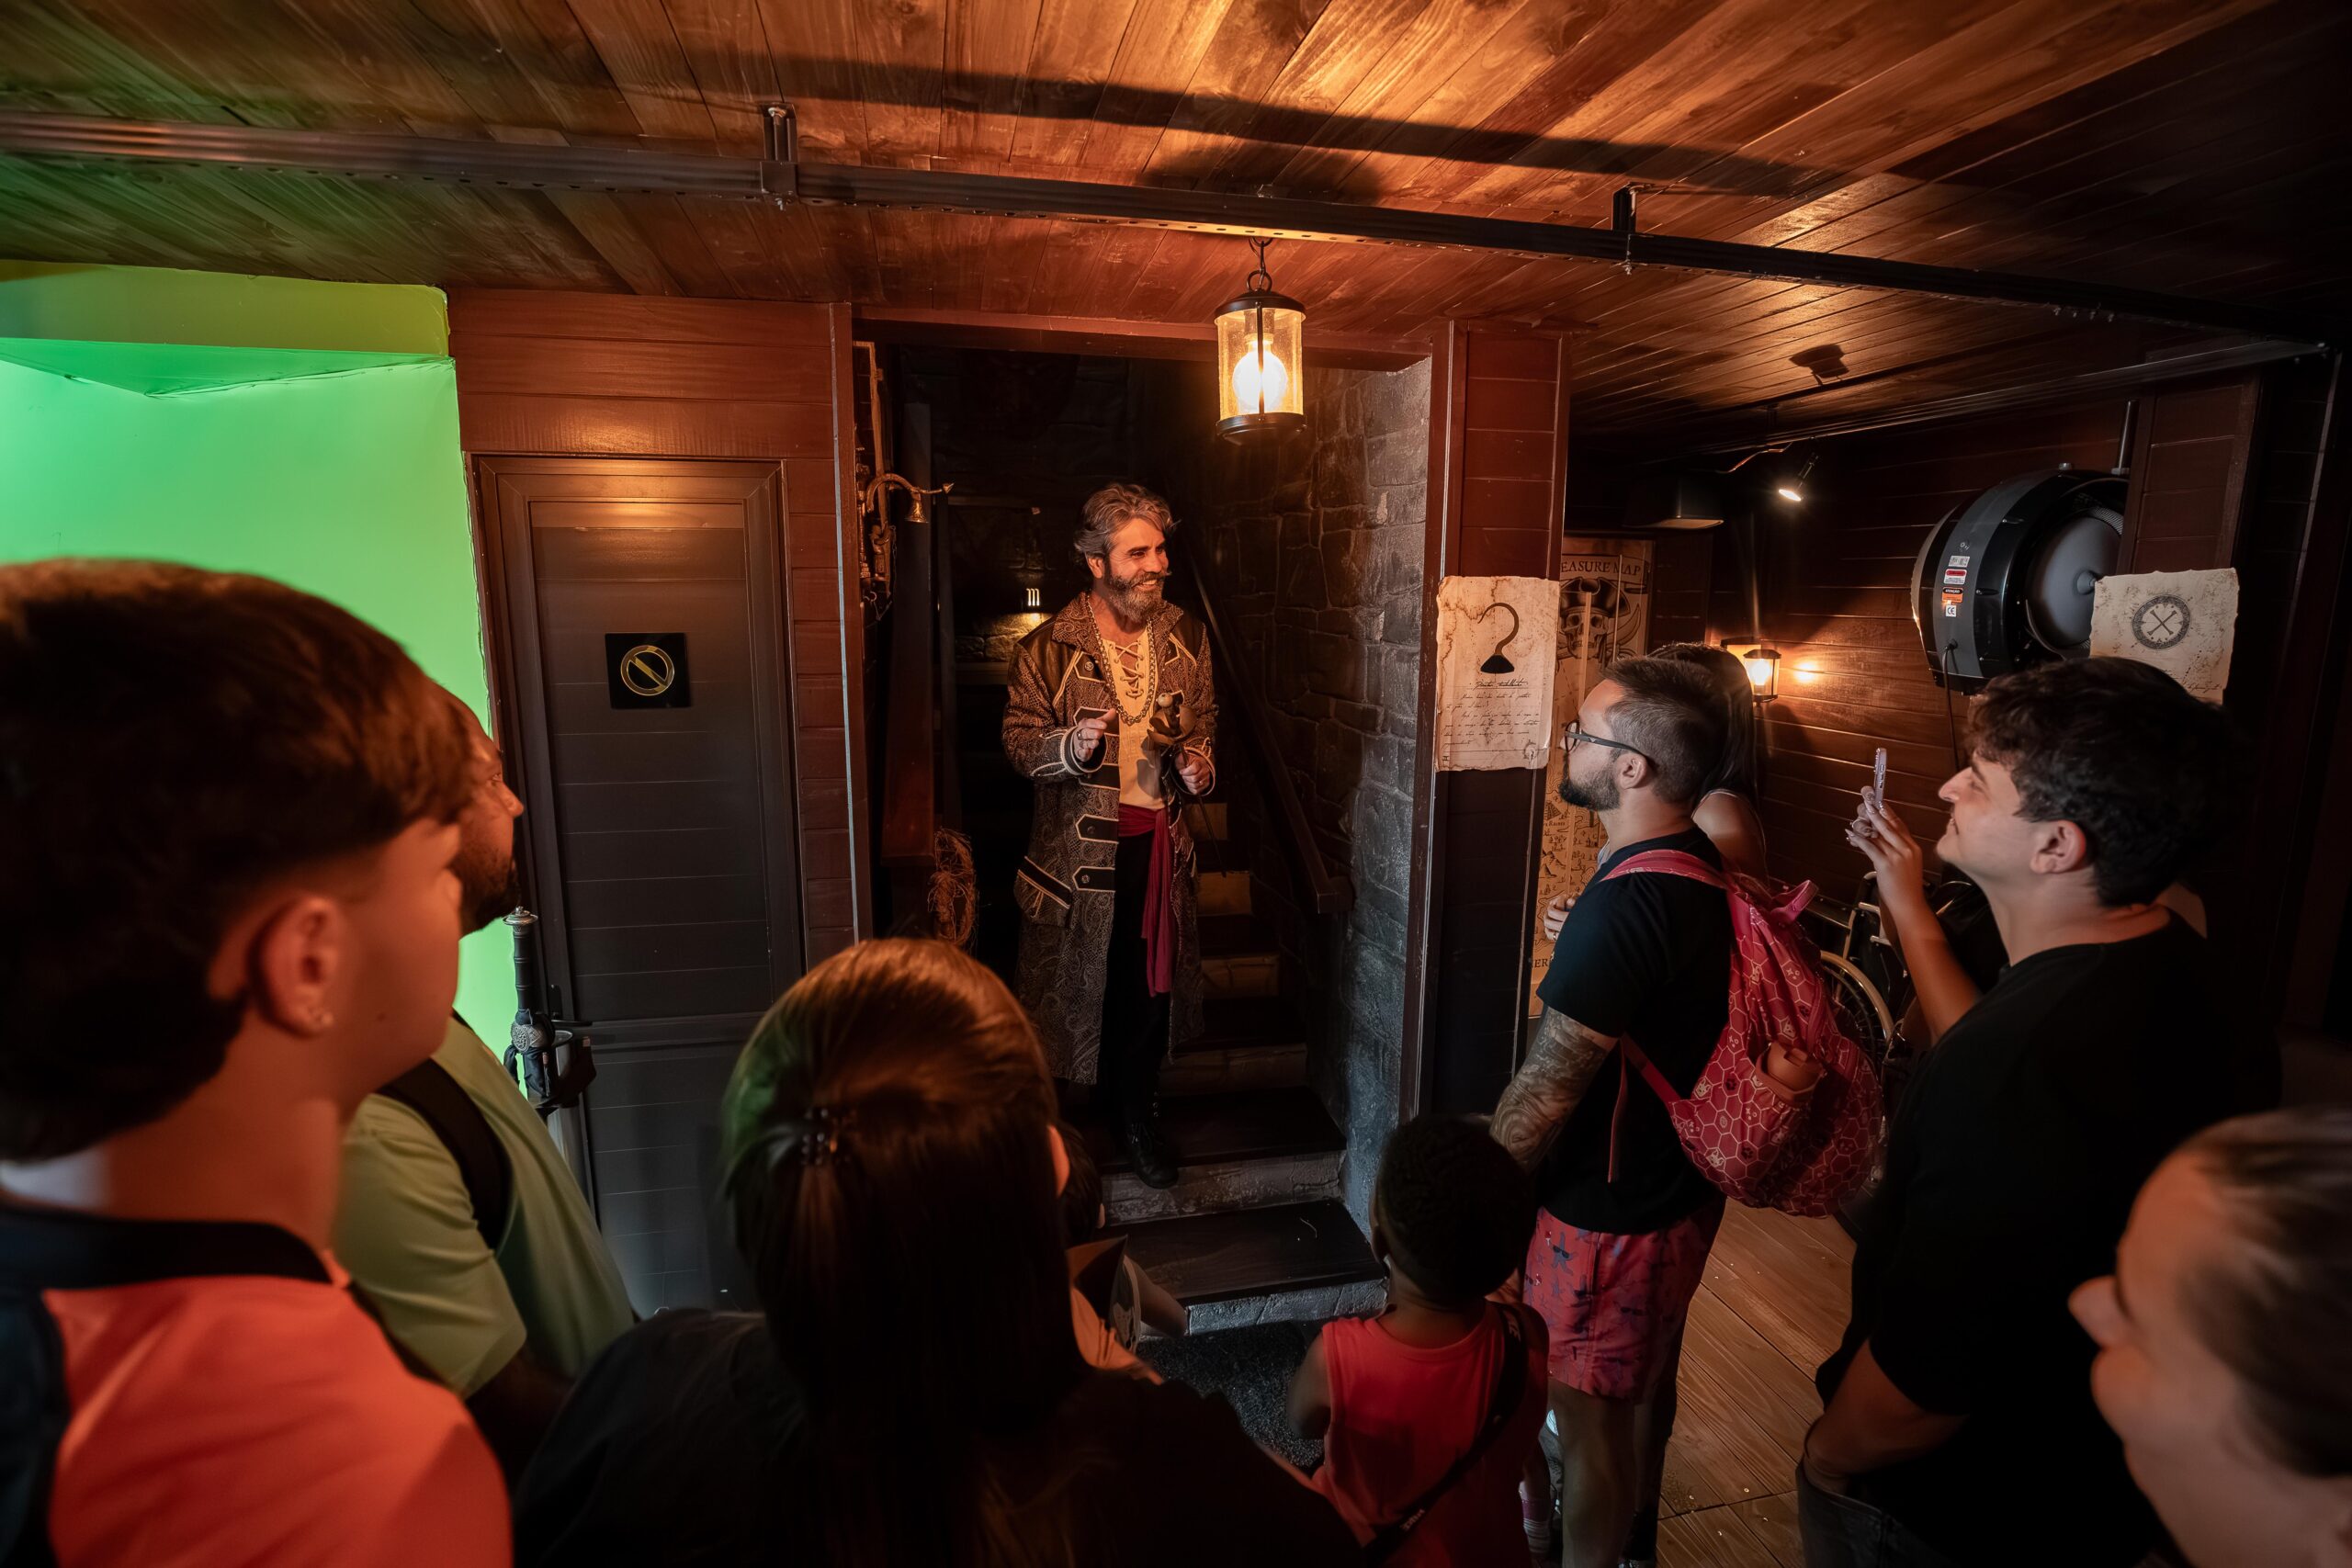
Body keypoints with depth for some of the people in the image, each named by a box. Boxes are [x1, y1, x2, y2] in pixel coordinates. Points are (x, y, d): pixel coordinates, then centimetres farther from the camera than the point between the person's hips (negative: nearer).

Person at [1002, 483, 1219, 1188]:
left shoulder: (1187, 638, 4)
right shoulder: (1048, 646, -8)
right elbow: (1019, 739, -4)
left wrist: (1199, 762, -6)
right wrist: (1070, 747, -26)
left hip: (1161, 840, 3)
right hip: (1077, 846, -3)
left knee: (1151, 984, 13)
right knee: (1075, 990, 9)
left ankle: (1136, 1115, 35)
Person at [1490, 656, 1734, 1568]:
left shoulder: (1624, 907, -32)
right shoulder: (1702, 868, -3)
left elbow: (1544, 1091, -26)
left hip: (1609, 1217, -9)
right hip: (1677, 1189, 9)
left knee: (1590, 1421, 14)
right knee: (1642, 1392, 29)